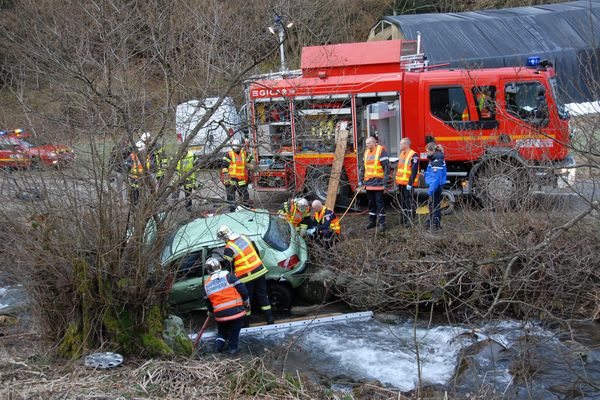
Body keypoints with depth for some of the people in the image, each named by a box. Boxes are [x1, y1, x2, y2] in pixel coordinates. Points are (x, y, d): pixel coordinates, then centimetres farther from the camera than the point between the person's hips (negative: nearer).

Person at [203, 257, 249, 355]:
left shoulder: (207, 284, 9)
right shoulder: (227, 276, -4)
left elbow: (208, 301, 20)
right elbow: (241, 288, -6)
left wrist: (210, 311, 39)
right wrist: (247, 301, 8)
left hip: (220, 314, 3)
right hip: (236, 311, -3)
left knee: (221, 331, 25)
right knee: (233, 331, 16)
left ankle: (218, 346, 13)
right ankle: (233, 347, 14)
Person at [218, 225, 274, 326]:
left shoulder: (228, 249, -15)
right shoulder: (244, 238, 5)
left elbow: (229, 268, -10)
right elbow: (256, 252, 17)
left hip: (246, 277, -6)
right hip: (259, 271, 6)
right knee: (263, 296, 14)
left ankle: (245, 324, 18)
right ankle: (270, 320, 16)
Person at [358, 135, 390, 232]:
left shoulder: (381, 151, -8)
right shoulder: (366, 152, 14)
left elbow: (387, 167, -12)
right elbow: (363, 167, 21)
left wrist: (385, 182, -15)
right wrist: (360, 180, 16)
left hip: (377, 182, -7)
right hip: (368, 182, 7)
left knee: (379, 203, -4)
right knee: (371, 203, 13)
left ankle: (382, 223, 0)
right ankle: (372, 221, 21)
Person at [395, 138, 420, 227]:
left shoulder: (413, 155, -13)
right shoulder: (402, 154, 15)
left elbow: (414, 171, -18)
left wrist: (410, 183, -22)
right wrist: (397, 181, 19)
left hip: (408, 183, -9)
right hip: (401, 183, 9)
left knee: (409, 202, -7)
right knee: (402, 201, 15)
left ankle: (410, 220, -3)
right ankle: (403, 219, 24)